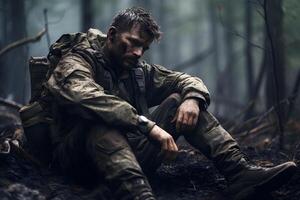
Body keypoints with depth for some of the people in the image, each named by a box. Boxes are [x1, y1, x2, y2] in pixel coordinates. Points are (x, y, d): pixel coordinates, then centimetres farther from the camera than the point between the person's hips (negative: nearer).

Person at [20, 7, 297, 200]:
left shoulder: (139, 71, 17)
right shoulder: (77, 63, -4)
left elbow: (189, 80, 18)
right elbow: (88, 98, -27)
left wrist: (193, 98, -9)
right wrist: (149, 126, -34)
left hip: (132, 153, 6)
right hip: (80, 155, -6)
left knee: (179, 100, -1)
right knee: (102, 120, -36)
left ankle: (240, 172, -18)